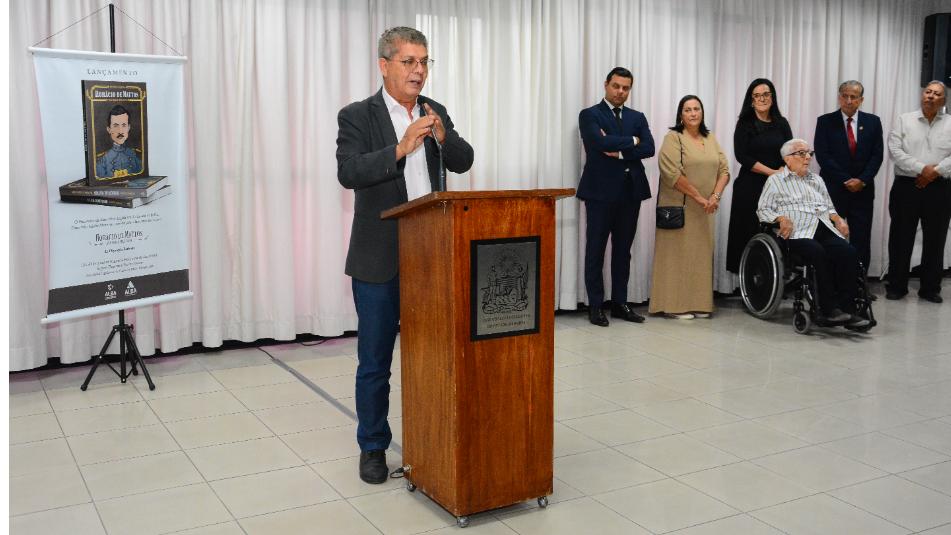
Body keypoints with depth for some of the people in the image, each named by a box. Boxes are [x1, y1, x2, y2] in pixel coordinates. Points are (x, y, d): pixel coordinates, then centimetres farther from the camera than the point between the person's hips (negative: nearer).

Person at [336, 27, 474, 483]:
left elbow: (463, 162, -1)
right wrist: (400, 149, -29)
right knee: (374, 361, 7)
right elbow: (348, 172, -18)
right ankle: (372, 447, 22)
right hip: (380, 259, -4)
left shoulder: (435, 112, 9)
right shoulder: (357, 116, -5)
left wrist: (442, 136, -20)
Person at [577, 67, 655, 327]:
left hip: (630, 191, 5)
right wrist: (631, 141, -5)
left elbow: (649, 148, -1)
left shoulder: (637, 117, 15)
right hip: (600, 191, -5)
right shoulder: (590, 115, 0)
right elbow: (601, 142, -18)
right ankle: (595, 305, 6)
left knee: (623, 250, 9)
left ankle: (620, 303, 17)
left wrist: (620, 152, -12)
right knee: (596, 250, 0)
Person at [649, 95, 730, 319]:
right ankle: (674, 305, 3)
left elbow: (724, 169, 9)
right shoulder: (673, 138, -5)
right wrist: (699, 197, -15)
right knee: (678, 252, -2)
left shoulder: (710, 138, 13)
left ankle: (698, 303, 15)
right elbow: (673, 174, -16)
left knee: (701, 254, 7)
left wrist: (715, 196, -8)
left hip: (704, 209, 6)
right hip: (679, 207, -6)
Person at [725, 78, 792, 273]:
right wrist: (772, 172, -11)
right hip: (750, 187, -2)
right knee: (750, 235, -3)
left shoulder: (781, 123, 11)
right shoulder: (745, 124, 2)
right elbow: (742, 156, -7)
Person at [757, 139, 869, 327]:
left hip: (825, 230, 5)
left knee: (849, 253, -26)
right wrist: (781, 218, -13)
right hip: (797, 233, -5)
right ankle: (828, 309, -31)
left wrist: (837, 218, 9)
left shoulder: (817, 180, 33)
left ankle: (847, 310, -28)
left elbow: (829, 207, 32)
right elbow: (763, 209, 6)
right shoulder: (775, 180, 16)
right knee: (819, 253, -37)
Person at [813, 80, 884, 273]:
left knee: (861, 240, 1)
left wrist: (862, 180, -10)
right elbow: (822, 156, -6)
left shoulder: (873, 122, 9)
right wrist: (846, 180, -11)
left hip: (863, 190, 2)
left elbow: (877, 155, 4)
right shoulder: (825, 121, 1)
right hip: (833, 189, -2)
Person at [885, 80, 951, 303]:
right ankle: (896, 286, 13)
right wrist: (922, 169, -14)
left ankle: (930, 288, 16)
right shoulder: (904, 120, 5)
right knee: (900, 237, 3)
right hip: (906, 186, -1)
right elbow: (895, 150, -7)